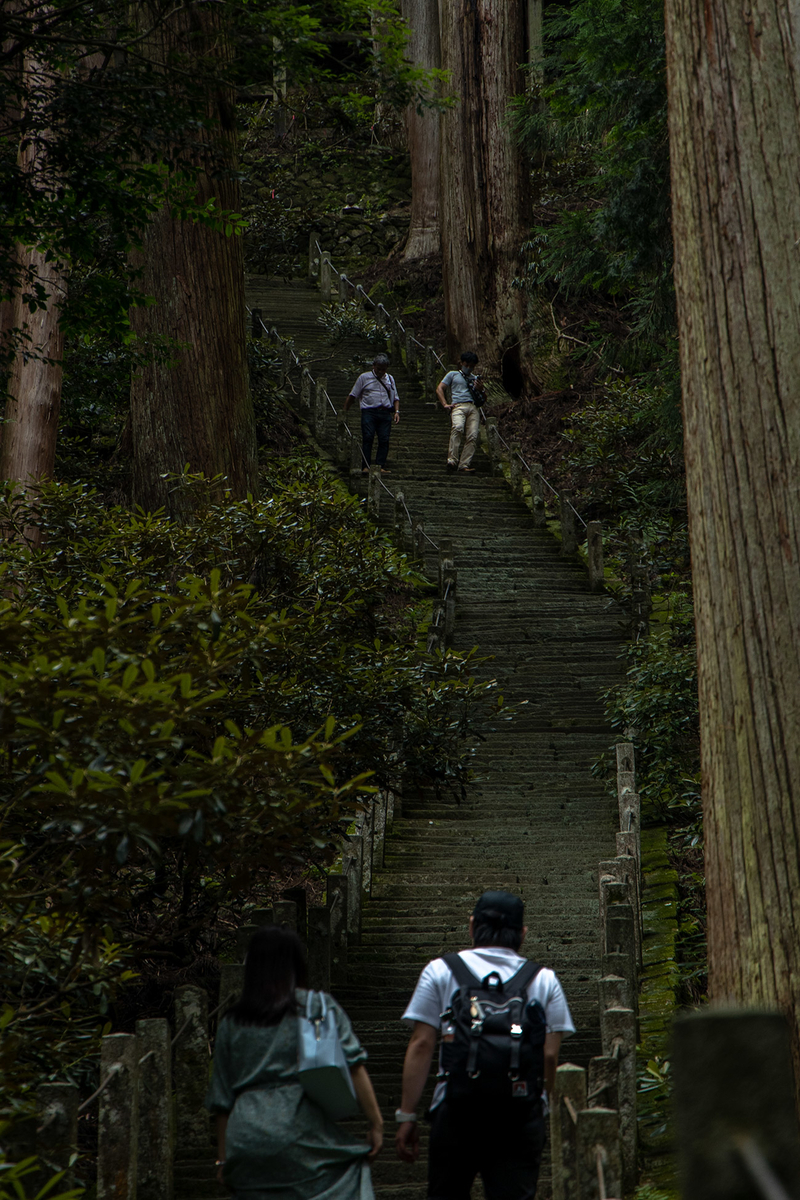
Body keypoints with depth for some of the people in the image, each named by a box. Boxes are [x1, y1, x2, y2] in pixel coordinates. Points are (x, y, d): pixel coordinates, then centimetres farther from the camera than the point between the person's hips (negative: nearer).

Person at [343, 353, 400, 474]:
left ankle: (381, 466, -6)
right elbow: (352, 396, 10)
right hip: (369, 411, -3)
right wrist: (344, 412, 6)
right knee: (368, 438, -14)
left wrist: (396, 411, 6)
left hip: (385, 412, 3)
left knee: (384, 439, -7)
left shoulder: (390, 379, 19)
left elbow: (395, 398, 23)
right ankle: (365, 466, -15)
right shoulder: (364, 378, 9)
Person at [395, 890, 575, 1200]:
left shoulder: (441, 971, 6)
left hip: (457, 1108, -1)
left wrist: (407, 1115, 2)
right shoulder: (544, 980, 8)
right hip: (521, 1112, 1)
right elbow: (549, 1055, 3)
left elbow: (421, 1046, 0)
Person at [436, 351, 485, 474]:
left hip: (474, 407, 4)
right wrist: (445, 404, 1)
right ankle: (452, 460, -35)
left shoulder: (475, 378, 32)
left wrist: (481, 390, 8)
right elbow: (439, 389, 16)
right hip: (458, 406, -4)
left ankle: (464, 464, -17)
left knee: (473, 435, -17)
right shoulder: (453, 375, 24)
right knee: (458, 427, -33)